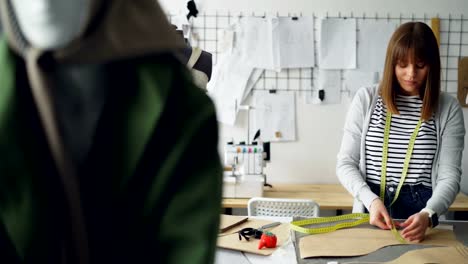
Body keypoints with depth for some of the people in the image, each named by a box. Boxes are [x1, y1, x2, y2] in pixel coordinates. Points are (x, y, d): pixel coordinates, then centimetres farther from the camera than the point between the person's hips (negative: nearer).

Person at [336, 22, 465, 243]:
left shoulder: (448, 109, 1)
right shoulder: (366, 99, 2)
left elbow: (450, 176, -4)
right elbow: (345, 163, 2)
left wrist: (428, 214, -21)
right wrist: (372, 200, -14)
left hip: (422, 210, 0)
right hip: (371, 208, 1)